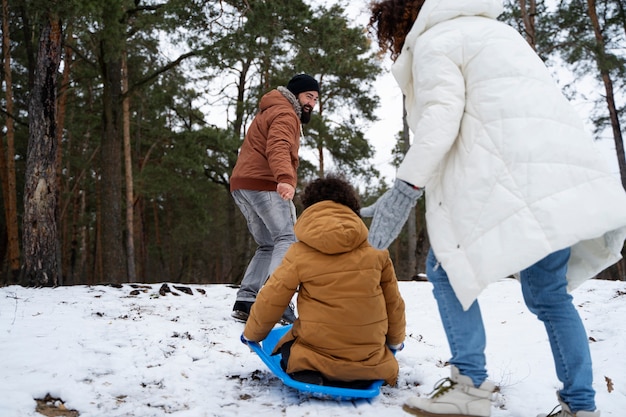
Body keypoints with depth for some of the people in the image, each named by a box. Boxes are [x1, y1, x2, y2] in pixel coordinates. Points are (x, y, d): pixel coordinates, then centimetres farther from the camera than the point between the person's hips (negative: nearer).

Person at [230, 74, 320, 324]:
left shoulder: (270, 112, 30)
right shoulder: (285, 114, -4)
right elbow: (278, 148, -24)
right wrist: (285, 179, -41)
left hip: (242, 186, 10)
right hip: (265, 184, -10)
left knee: (268, 246, 13)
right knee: (288, 240, -15)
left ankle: (245, 302, 4)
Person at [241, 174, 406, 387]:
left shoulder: (299, 253, -8)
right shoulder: (376, 253, -2)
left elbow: (270, 300, -3)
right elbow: (394, 301, 7)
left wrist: (252, 334, 17)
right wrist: (395, 341, 26)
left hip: (317, 354, -3)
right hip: (369, 361, 3)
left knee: (288, 347, 28)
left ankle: (307, 376, -6)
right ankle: (358, 378, 1)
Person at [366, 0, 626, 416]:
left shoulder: (434, 40, 4)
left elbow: (440, 119, -11)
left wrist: (403, 190, -13)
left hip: (515, 175, -9)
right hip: (568, 175, 9)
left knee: (449, 266, 3)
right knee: (548, 294, 15)